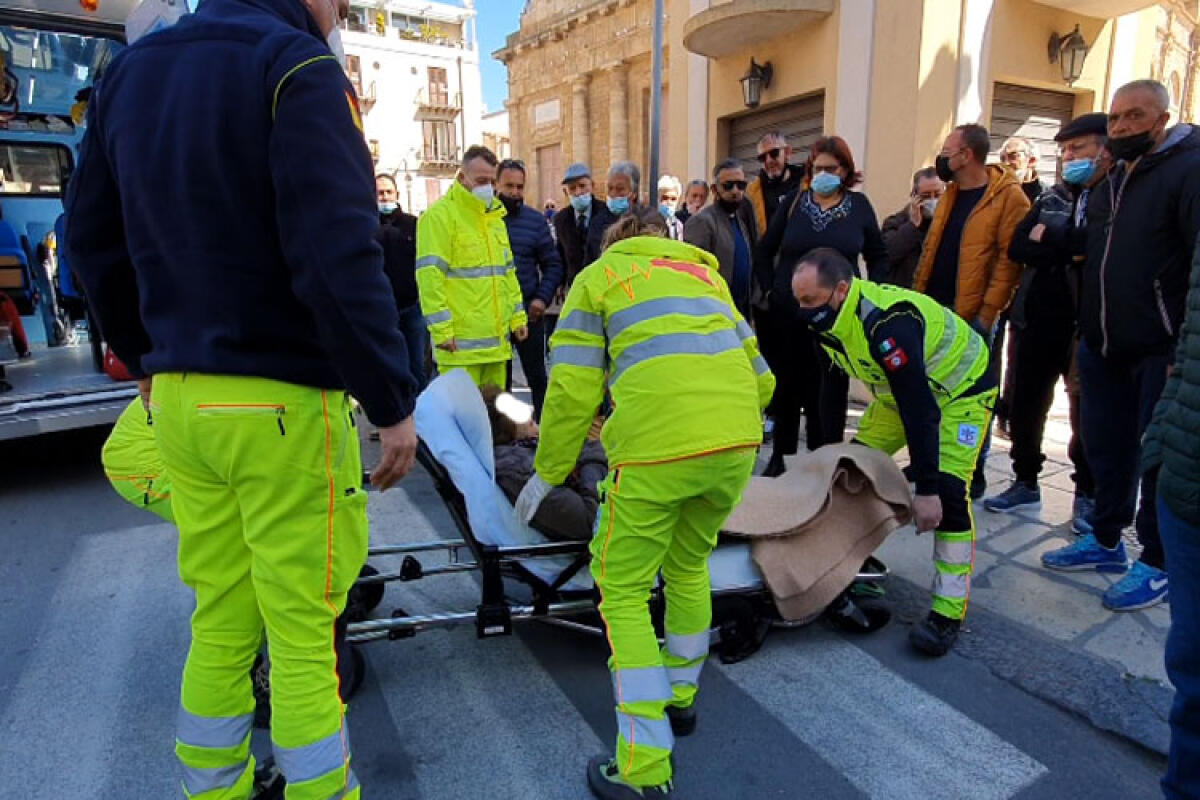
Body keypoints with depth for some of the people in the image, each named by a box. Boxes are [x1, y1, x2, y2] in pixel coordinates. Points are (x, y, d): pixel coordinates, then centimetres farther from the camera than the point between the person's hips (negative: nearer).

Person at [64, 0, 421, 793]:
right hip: (283, 406, -7)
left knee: (220, 622, 19)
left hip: (177, 399, 7)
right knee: (302, 631, 6)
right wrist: (395, 401, -15)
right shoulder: (297, 64, -9)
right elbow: (340, 258, -20)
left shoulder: (130, 69, 15)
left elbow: (91, 237, 18)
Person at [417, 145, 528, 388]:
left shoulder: (495, 216, 19)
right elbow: (430, 275, -14)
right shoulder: (440, 215, -7)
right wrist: (441, 329, -19)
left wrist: (517, 316, 17)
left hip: (496, 339, 8)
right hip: (460, 342, -7)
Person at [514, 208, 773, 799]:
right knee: (688, 567, 26)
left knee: (623, 593, 10)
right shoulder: (706, 272, 29)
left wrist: (548, 472, 15)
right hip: (738, 443, 6)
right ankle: (681, 698, 44)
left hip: (657, 447, -5)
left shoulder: (599, 275, 17)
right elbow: (761, 379, 23)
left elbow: (573, 389, 5)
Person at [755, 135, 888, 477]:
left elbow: (878, 256, 12)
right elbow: (764, 252, 8)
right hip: (788, 312, 0)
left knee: (831, 389, 3)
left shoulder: (859, 205, 4)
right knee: (788, 385, 8)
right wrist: (771, 289, 1)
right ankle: (780, 455, 21)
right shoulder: (793, 202, 3)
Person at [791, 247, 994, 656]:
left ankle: (949, 612, -5)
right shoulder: (830, 317, -13)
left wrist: (926, 489, -37)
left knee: (946, 495, -18)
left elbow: (920, 410, -38)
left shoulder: (887, 324, -39)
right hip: (899, 389, 8)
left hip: (960, 388, -8)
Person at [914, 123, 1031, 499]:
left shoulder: (1008, 196, -9)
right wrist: (917, 295, 8)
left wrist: (988, 311, -19)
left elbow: (1010, 258, -14)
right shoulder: (950, 193, 14)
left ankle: (973, 472, 15)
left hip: (973, 314, -7)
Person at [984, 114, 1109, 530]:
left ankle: (1087, 495, 23)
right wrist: (1071, 250, -13)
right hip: (1041, 322, 5)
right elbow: (1016, 248, 0)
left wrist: (1050, 239, -13)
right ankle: (1026, 483, 27)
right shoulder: (1051, 198, 11)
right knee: (1025, 405, 10)